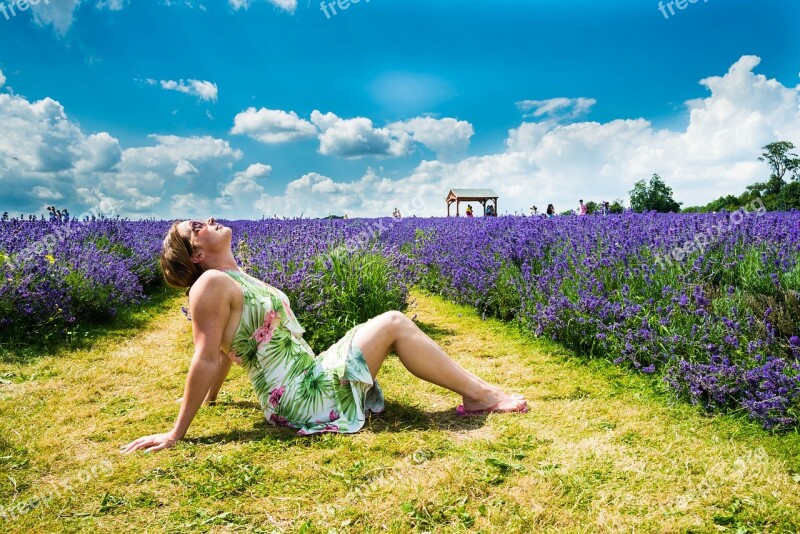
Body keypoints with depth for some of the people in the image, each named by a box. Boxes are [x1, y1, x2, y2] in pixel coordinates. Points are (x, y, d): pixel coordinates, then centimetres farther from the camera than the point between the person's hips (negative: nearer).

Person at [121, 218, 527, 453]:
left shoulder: (238, 280, 13)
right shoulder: (212, 284, -14)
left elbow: (225, 349, 19)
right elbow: (207, 358, -16)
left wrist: (209, 398, 31)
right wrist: (176, 433, -15)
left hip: (310, 378, 9)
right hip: (300, 399, -9)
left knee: (393, 324, 8)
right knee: (393, 323, -9)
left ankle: (477, 392, 8)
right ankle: (481, 396, -1)